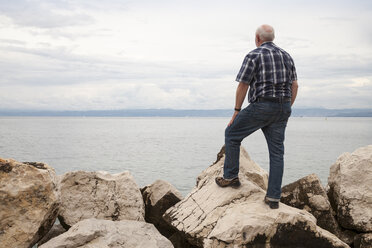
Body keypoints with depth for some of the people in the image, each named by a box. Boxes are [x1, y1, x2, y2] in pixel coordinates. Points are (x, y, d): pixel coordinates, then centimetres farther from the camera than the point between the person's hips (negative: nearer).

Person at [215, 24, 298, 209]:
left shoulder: (253, 56, -5)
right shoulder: (286, 56, 14)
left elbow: (242, 86, -8)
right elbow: (294, 86, 13)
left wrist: (236, 111, 0)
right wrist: (286, 110, 19)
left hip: (261, 106, -6)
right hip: (283, 108, 6)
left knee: (232, 134, 14)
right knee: (277, 152, 7)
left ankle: (230, 177, 19)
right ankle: (273, 197, 7)